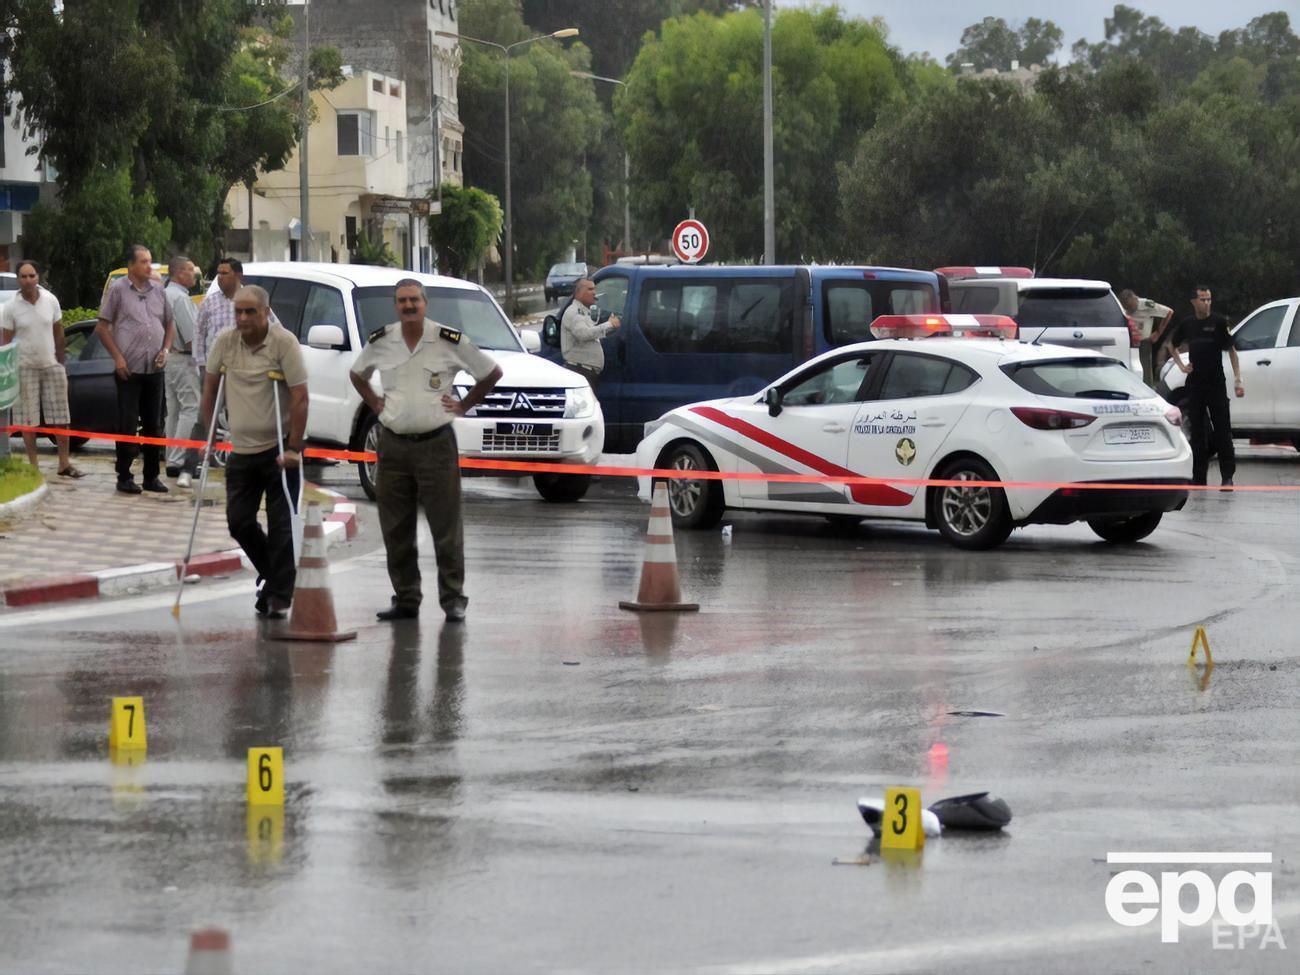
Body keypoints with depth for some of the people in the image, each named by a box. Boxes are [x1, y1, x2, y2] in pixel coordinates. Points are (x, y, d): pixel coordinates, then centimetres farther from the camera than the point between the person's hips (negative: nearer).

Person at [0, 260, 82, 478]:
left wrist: (60, 361, 9)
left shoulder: (50, 301, -1)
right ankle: (33, 465, 8)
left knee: (60, 418, 4)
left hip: (51, 366, 3)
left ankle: (64, 464, 12)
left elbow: (59, 333, 9)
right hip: (25, 368, -3)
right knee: (28, 419, 1)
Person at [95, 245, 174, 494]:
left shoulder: (158, 291, 11)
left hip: (154, 369, 5)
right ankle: (124, 477, 4)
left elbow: (169, 325, 20)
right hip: (129, 370, -5)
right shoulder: (118, 290, -3)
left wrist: (165, 350, 3)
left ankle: (152, 476, 16)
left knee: (154, 424, 8)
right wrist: (117, 357, -10)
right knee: (127, 424, -2)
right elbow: (102, 328, -3)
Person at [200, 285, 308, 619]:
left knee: (281, 526, -3)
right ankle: (273, 576, 26)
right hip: (241, 450, 5)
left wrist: (294, 448, -17)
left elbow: (300, 397, -14)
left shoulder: (284, 342, -13)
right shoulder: (225, 342, 1)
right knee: (239, 521, 5)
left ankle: (278, 596, 4)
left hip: (278, 450, -5)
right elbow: (210, 387, 13)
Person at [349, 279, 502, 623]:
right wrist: (374, 404, 12)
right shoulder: (380, 343, 4)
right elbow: (358, 374, 25)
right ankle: (405, 600, 15)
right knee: (396, 529, 6)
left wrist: (464, 405, 2)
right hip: (393, 445, 3)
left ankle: (453, 598, 4)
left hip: (436, 443, -3)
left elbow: (492, 373, 6)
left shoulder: (449, 341, -5)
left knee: (446, 526, -3)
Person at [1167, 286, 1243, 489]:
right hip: (1195, 384, 4)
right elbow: (1172, 346, 25)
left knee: (1222, 430, -5)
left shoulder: (1219, 322, -3)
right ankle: (1199, 477, 13)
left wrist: (1237, 379, -10)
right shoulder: (1187, 324, 8)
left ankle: (1227, 477, -3)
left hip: (1216, 383, -4)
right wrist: (1181, 365, 9)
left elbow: (1231, 350, -3)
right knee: (1197, 430, 7)